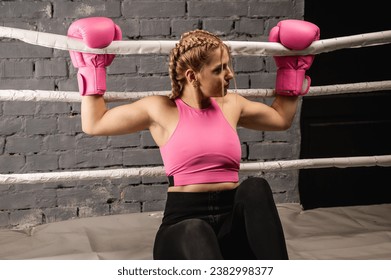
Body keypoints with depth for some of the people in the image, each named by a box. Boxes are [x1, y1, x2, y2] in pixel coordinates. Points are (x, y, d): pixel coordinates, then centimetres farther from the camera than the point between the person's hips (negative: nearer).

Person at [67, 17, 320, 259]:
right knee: (194, 234, -41)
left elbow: (282, 118, 34)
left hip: (233, 222, 4)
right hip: (183, 223, -3)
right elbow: (94, 124, 13)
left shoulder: (232, 105, 16)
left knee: (255, 188, -32)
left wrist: (292, 67, 32)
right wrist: (94, 66, 14)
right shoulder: (161, 110, 6)